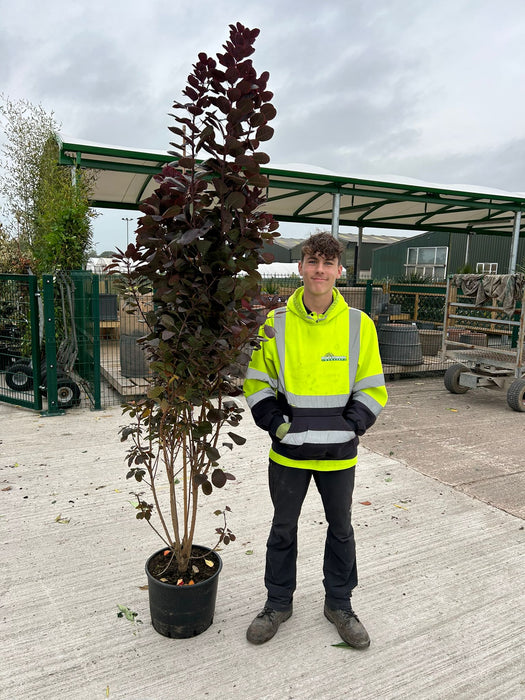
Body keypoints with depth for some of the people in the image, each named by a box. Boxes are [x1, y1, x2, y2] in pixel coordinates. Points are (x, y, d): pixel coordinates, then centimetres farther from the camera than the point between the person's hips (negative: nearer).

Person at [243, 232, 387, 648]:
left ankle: (339, 603, 40)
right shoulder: (276, 323, -5)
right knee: (283, 528, 16)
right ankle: (279, 603, 37)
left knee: (341, 528, 17)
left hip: (339, 452, 1)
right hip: (289, 450, 0)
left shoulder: (359, 324, -4)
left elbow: (372, 388, 1)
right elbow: (257, 383, 2)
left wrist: (350, 427, -10)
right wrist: (277, 424, -9)